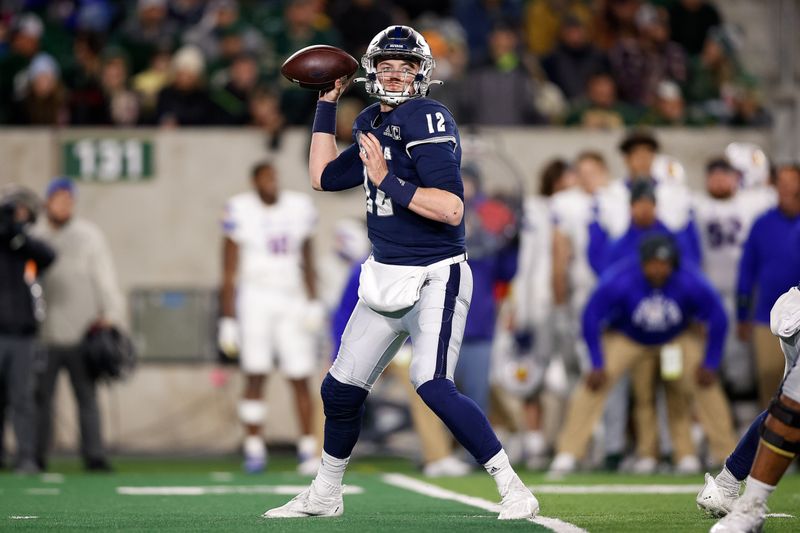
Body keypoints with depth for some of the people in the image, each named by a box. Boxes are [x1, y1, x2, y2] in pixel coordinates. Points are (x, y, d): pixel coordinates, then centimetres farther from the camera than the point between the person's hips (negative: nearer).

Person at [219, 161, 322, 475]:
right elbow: (230, 273, -2)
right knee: (255, 375, -8)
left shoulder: (298, 208, 6)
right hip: (255, 298, -3)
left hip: (292, 300, 3)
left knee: (300, 379, 1)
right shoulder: (241, 211, -5)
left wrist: (313, 304, 6)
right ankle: (254, 450, -3)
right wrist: (228, 321, -5)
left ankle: (308, 451, 9)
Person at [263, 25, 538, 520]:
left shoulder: (427, 120, -15)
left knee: (433, 384, -24)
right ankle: (325, 495, 33)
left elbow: (451, 209, -24)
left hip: (435, 278, -8)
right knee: (341, 387, 14)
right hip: (386, 277, 8)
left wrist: (387, 180, -23)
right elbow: (324, 177, 22)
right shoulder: (372, 124, 10)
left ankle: (514, 490, -17)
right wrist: (328, 103, 19)